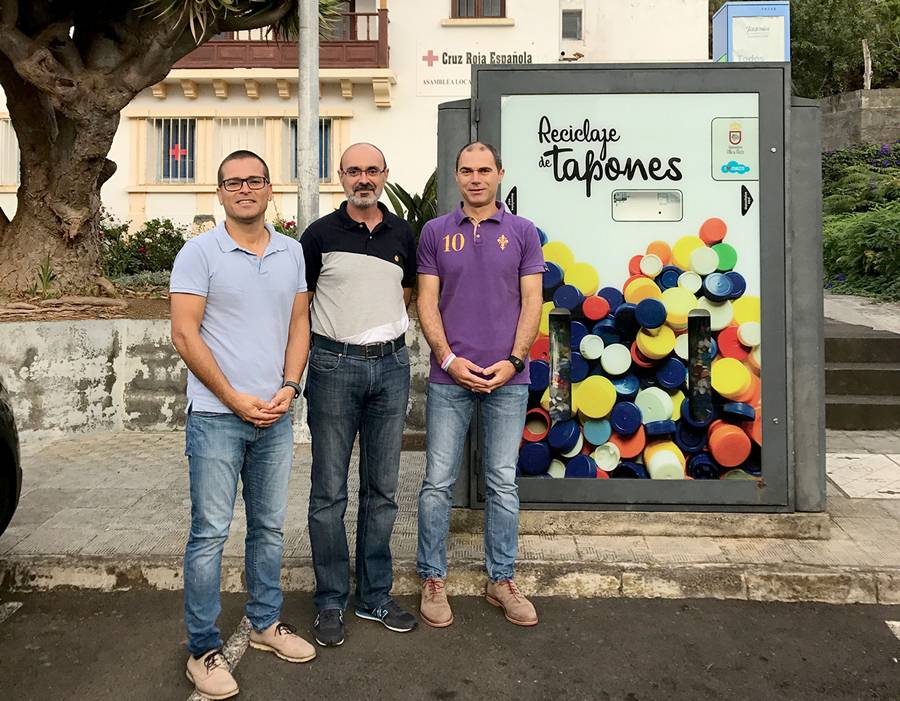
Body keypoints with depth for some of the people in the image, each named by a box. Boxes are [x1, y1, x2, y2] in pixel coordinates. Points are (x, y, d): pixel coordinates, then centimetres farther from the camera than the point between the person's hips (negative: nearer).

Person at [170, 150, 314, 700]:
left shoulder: (292, 252, 8)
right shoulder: (200, 253, -5)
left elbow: (299, 323, 11)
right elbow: (185, 335, -9)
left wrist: (289, 386, -4)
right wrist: (236, 399, -12)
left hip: (276, 416, 5)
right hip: (217, 416, -4)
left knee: (270, 527, 15)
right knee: (210, 534, 1)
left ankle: (266, 623, 32)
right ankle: (204, 648, 15)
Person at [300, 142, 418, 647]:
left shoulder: (403, 235, 8)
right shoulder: (320, 235, -1)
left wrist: (383, 331, 11)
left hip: (391, 365, 3)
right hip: (334, 365, -3)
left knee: (382, 490, 10)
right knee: (330, 492, 2)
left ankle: (376, 596, 24)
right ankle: (332, 602, 16)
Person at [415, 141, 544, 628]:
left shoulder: (522, 232, 6)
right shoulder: (435, 232, 6)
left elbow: (531, 302, 2)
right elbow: (427, 302, 2)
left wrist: (513, 361, -9)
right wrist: (449, 359, -9)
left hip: (507, 377, 1)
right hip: (449, 376, 0)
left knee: (503, 483, 9)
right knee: (438, 482, 4)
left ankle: (501, 580, 23)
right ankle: (432, 579, 18)